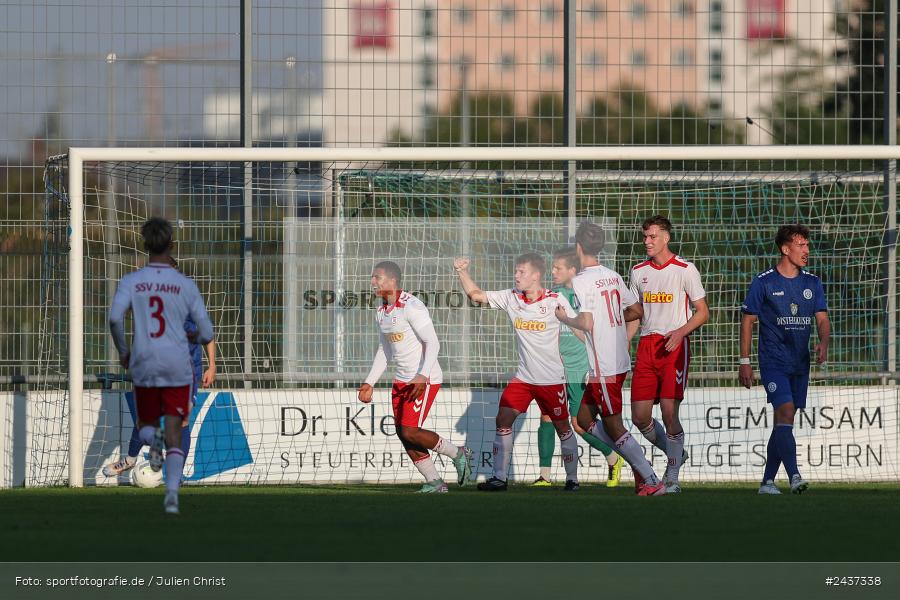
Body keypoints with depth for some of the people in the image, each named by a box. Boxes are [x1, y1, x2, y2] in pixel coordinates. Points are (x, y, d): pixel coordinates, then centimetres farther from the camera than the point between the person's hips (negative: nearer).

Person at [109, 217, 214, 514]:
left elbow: (115, 318, -16)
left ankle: (151, 439, -16)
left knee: (146, 422, 21)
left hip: (143, 366, 0)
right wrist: (196, 339, 24)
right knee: (174, 431, 2)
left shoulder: (131, 281, 0)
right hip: (178, 367, 0)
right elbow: (206, 333, 0)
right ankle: (172, 492, -16)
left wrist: (123, 351, 1)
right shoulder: (186, 284, 0)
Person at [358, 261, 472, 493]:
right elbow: (384, 351, 21)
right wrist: (370, 383, 16)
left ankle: (457, 454, 6)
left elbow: (433, 343, -22)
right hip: (402, 380, 9)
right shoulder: (381, 312, 10)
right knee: (403, 433, 3)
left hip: (425, 379, -9)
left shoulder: (411, 306, -18)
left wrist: (423, 376, -32)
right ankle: (434, 482, 11)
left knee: (409, 432, -14)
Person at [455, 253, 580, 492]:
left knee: (562, 427, 5)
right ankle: (499, 478, -1)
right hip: (523, 377, 4)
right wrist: (463, 272, -6)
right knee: (503, 420, -6)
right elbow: (476, 294, 6)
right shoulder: (511, 298, 2)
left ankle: (572, 479, 19)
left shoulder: (555, 301, -9)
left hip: (552, 378, -4)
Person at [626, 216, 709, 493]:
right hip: (646, 345, 5)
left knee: (669, 412, -13)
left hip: (675, 345, -5)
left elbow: (702, 312, -1)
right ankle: (675, 454, 24)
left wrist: (680, 332, -17)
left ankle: (672, 478, -4)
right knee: (639, 417, -1)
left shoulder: (685, 270, -3)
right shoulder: (638, 271, 12)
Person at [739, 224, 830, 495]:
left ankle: (767, 481, 14)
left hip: (800, 362, 5)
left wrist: (823, 343, -14)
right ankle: (794, 476, -27)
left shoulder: (812, 283, 9)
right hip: (773, 361, -5)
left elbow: (822, 319, 8)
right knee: (785, 412, -20)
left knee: (783, 422, 7)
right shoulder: (763, 282, -4)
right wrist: (744, 362, -3)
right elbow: (748, 320, 0)